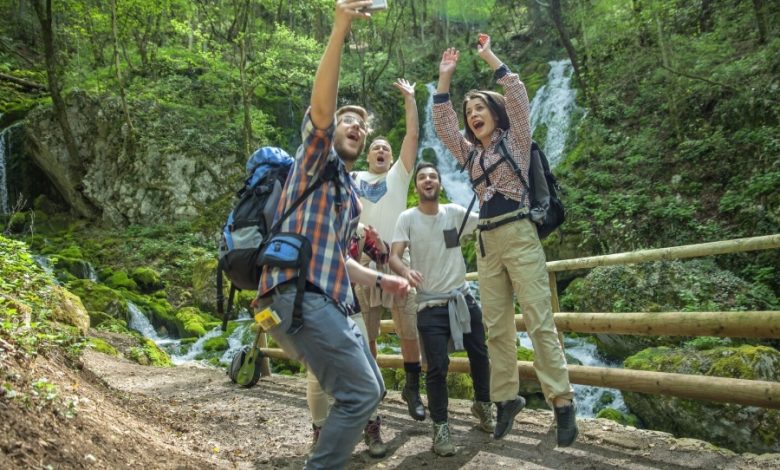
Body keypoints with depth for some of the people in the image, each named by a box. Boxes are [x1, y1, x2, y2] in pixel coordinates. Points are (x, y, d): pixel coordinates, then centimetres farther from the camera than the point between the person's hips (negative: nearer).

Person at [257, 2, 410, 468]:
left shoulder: (351, 194, 28)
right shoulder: (317, 155, 5)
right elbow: (321, 106, -16)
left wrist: (382, 279, 30)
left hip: (332, 303, 9)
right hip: (298, 296, -9)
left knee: (369, 389, 16)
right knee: (360, 392, -10)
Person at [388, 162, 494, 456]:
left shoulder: (455, 212, 3)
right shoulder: (407, 218, -6)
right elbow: (393, 256, -16)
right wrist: (406, 271, -37)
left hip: (463, 298, 4)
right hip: (431, 305, -4)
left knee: (480, 355, 14)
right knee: (438, 366, -8)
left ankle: (483, 405, 39)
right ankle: (440, 427, 9)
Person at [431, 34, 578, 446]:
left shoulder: (515, 140, 7)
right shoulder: (470, 152, 20)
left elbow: (517, 95, -5)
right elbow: (442, 123, 15)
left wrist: (489, 57, 0)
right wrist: (445, 77, 10)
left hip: (519, 236, -6)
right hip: (486, 243, 6)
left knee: (539, 322, -9)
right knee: (496, 327, 5)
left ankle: (562, 401, -5)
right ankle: (506, 397, 11)